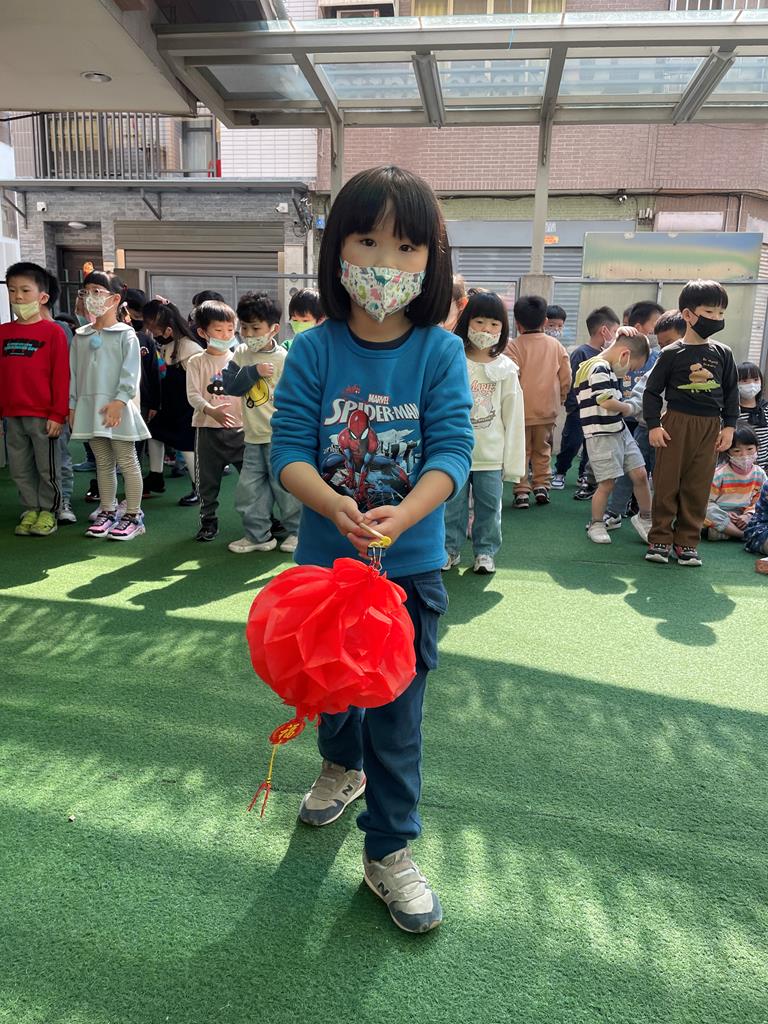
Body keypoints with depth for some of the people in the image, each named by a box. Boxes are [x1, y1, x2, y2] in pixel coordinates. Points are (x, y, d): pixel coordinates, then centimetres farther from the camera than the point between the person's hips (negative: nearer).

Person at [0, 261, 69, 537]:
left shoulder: (53, 332, -6)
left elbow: (61, 376, -8)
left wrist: (58, 414, -11)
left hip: (44, 416, -5)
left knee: (47, 468, 5)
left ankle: (48, 511, 19)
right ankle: (30, 509, 25)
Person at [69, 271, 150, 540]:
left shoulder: (126, 334, -4)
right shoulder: (81, 336, 11)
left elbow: (131, 372, -11)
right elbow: (73, 372, 13)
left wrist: (119, 400, -19)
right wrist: (72, 405, 9)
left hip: (117, 407, -5)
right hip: (89, 406, 5)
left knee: (127, 462, 0)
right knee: (103, 463, 12)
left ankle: (133, 515, 6)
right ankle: (107, 512, 21)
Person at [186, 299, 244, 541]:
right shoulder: (196, 362, 0)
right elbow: (193, 395, -9)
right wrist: (211, 410, -27)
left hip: (239, 427, 1)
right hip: (208, 428, -1)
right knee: (208, 480, 7)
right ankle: (208, 522, 21)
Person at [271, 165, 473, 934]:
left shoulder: (440, 353, -9)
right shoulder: (313, 351, -8)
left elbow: (453, 450, -16)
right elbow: (289, 449, -13)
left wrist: (400, 515, -33)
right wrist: (334, 506, -32)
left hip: (410, 564, -2)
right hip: (324, 556, 2)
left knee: (398, 710, 5)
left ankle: (389, 852, 25)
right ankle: (342, 767, 55)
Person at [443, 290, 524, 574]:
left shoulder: (506, 369, 0)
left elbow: (513, 417, 1)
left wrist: (512, 461, -1)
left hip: (491, 455, 1)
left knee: (489, 507, 10)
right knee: (453, 505, 11)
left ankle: (485, 551, 26)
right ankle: (450, 549, 27)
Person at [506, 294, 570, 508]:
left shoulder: (514, 346, -11)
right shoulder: (555, 345, 2)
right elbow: (566, 378, 4)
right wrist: (559, 400, 18)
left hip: (521, 410, -3)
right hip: (547, 410, 4)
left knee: (521, 451, 6)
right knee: (542, 450, 20)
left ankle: (522, 492, 4)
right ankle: (542, 485, 17)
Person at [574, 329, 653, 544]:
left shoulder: (608, 368, 14)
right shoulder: (598, 369, -16)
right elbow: (608, 402, -25)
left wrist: (620, 335, 17)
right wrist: (627, 409, -5)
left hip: (620, 431, 9)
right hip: (602, 436, -9)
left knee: (640, 474, 9)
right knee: (607, 483, -3)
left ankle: (645, 518, 26)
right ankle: (596, 525, 15)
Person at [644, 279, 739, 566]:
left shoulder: (723, 353, 8)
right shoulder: (672, 353, -2)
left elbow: (731, 391, 13)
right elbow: (652, 390, 0)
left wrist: (729, 425, 6)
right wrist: (653, 425, -8)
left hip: (709, 427, 3)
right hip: (676, 424, -3)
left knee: (698, 487, 5)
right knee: (666, 483, 1)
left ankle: (687, 541, 15)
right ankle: (660, 539, 11)